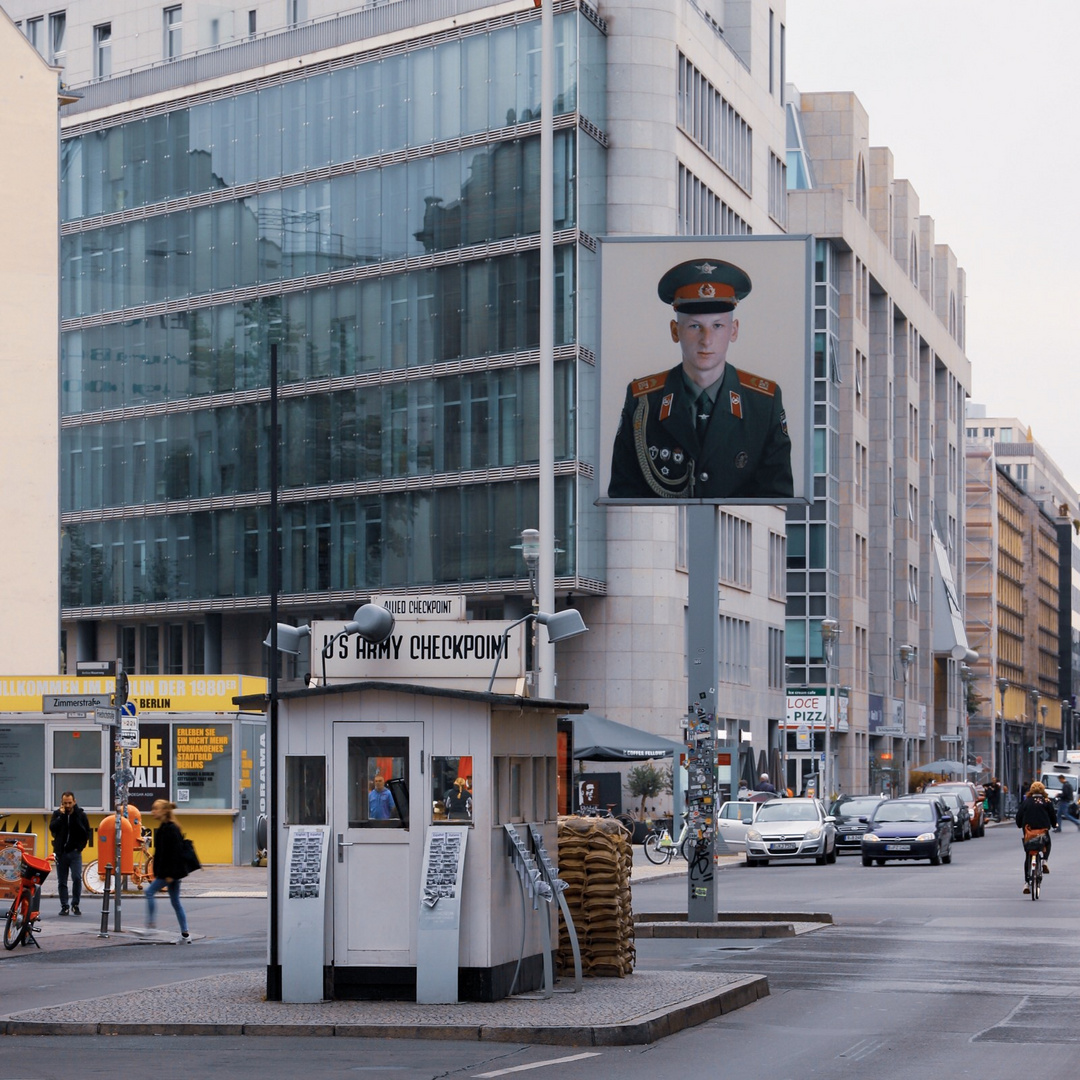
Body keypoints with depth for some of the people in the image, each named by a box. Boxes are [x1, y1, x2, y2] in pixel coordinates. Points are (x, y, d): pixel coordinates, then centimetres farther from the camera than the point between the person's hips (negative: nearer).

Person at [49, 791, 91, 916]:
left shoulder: (81, 815, 2)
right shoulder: (57, 814, 5)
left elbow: (87, 833, 8)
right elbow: (52, 828, -12)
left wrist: (80, 846, 0)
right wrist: (61, 815, -15)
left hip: (74, 853, -2)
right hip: (60, 852, 2)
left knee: (77, 878, -15)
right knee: (61, 881, 5)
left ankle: (75, 905, -3)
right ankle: (64, 906, 12)